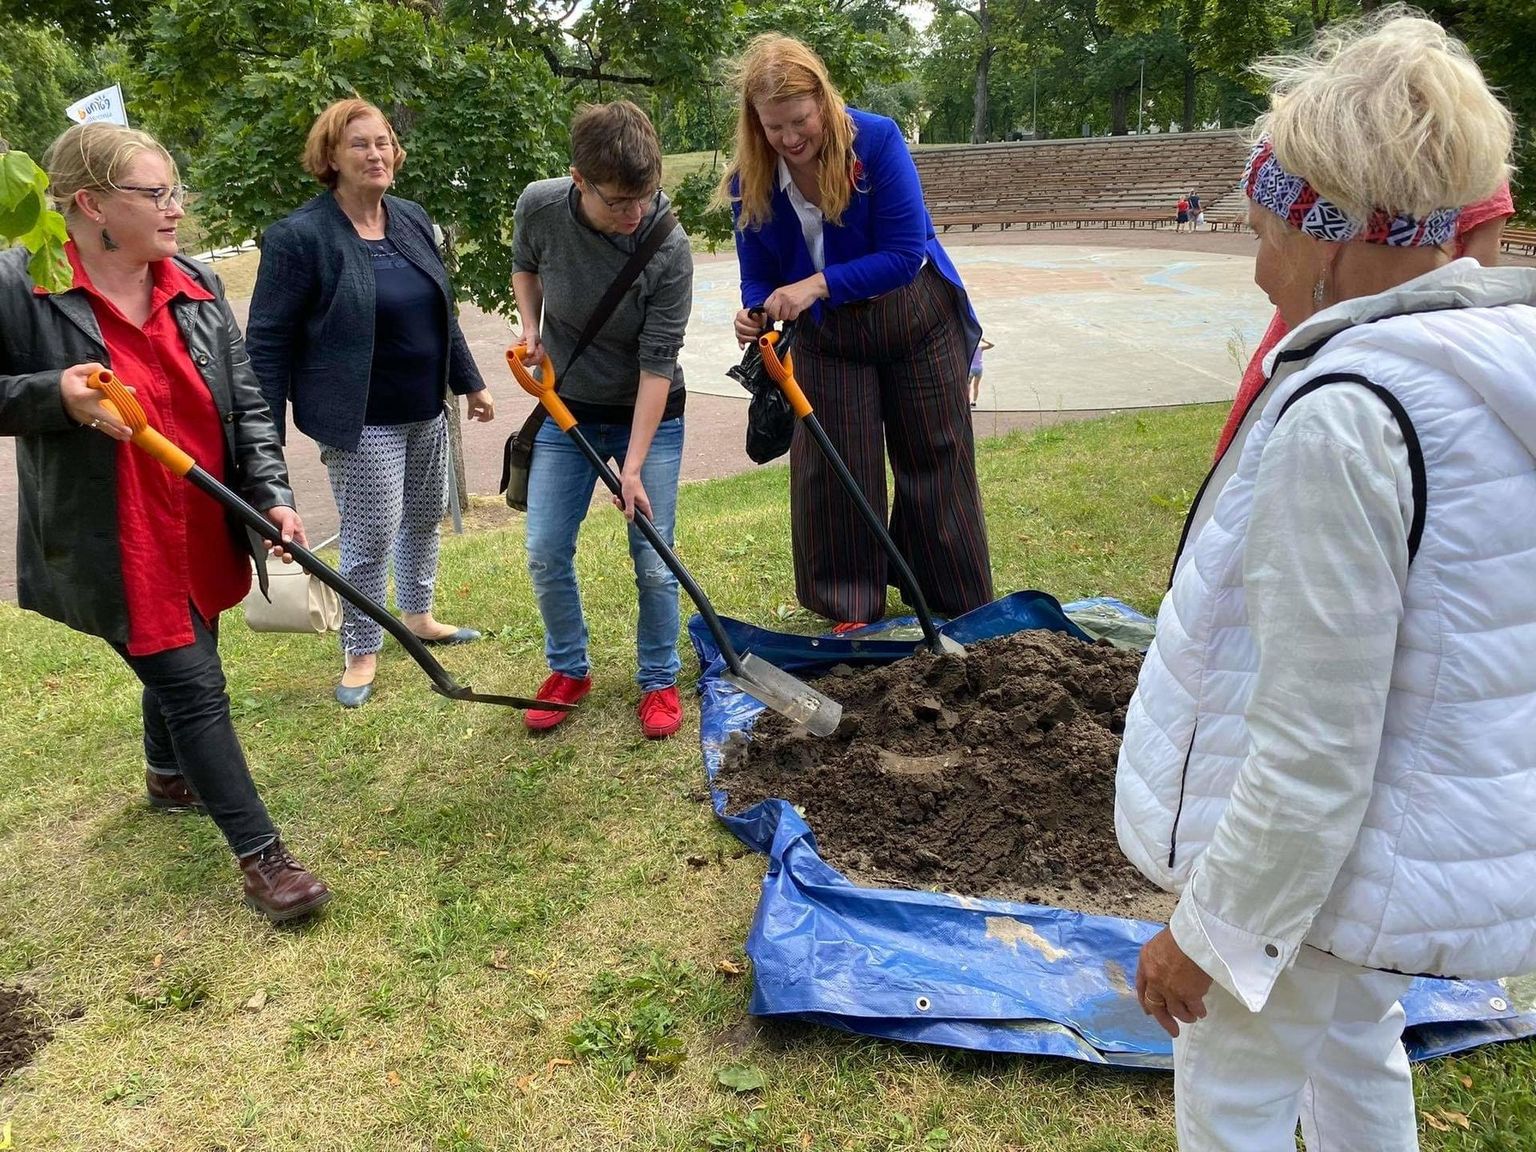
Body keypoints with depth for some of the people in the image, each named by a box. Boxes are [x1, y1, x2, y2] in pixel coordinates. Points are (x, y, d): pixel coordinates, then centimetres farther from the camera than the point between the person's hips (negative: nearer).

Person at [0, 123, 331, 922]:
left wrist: (271, 493, -7)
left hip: (204, 532, 6)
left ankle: (168, 776, 53)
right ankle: (261, 855, 5)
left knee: (180, 662, 24)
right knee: (194, 686, -5)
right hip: (116, 548, -6)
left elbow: (246, 404, 3)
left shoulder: (198, 289, 2)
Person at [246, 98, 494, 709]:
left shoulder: (412, 218, 6)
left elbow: (441, 311, 17)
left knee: (425, 519, 19)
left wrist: (470, 382, 20)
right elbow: (268, 341, -12)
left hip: (426, 410, 7)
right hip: (361, 421, -7)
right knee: (371, 537, -2)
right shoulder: (299, 235, -14)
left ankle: (418, 615, 41)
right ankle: (361, 652, 18)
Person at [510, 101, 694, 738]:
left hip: (648, 414, -3)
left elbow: (656, 364, -23)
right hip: (567, 408, 3)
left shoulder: (670, 250, -25)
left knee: (653, 563, -2)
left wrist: (634, 466, -25)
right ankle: (569, 670, 25)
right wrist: (530, 327, -6)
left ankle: (658, 680, 20)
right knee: (546, 554, 2)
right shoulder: (539, 207, -16)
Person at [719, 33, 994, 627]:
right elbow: (758, 275, -5)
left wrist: (817, 285, -36)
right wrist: (755, 312, -28)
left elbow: (905, 253, -27)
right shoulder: (751, 181, -14)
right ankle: (849, 611, 17)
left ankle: (963, 609, 23)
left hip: (914, 319, -2)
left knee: (934, 460, 8)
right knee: (830, 468, 2)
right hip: (825, 335, 3)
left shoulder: (877, 140, -25)